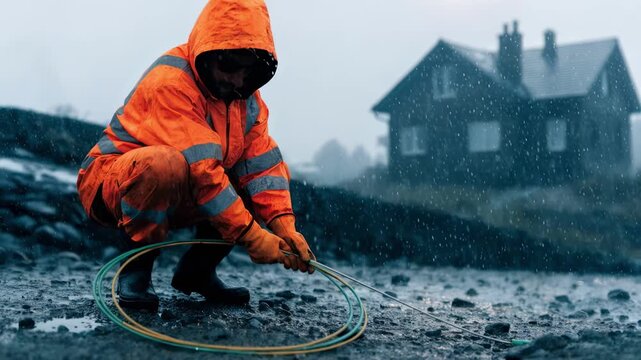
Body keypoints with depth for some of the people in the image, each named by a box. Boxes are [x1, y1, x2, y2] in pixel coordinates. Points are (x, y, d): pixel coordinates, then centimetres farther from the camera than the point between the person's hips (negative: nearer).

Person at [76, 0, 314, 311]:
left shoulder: (246, 97, 1)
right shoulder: (171, 81, -25)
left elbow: (262, 165, -6)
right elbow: (200, 170, -31)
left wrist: (285, 227, -20)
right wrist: (250, 235, -30)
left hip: (179, 197, 8)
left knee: (272, 177, -1)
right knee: (165, 166, -40)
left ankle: (196, 270, 4)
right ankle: (135, 268, -17)